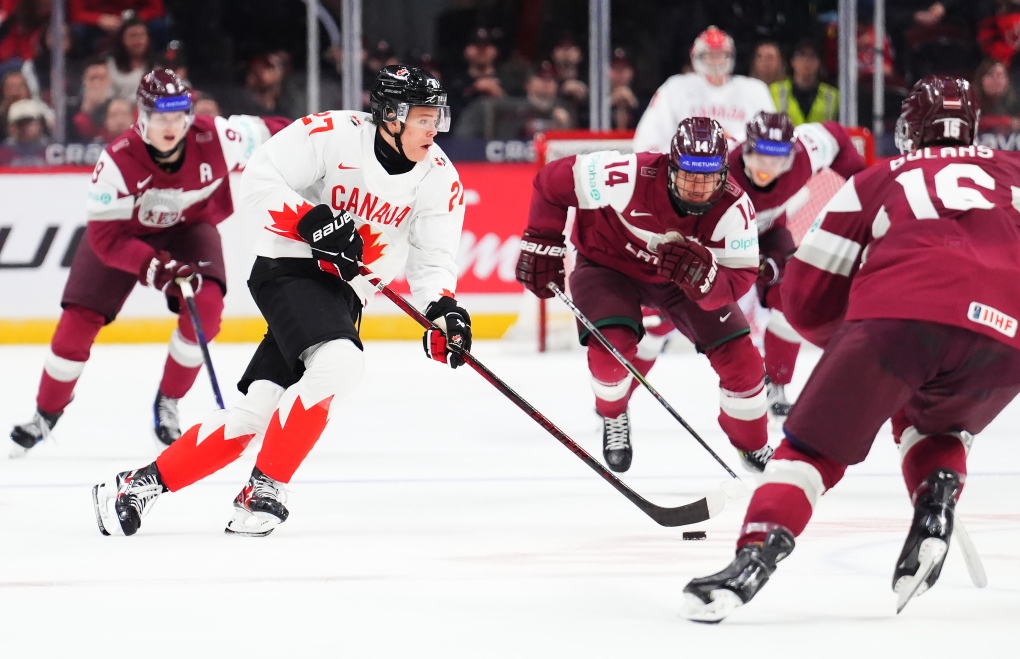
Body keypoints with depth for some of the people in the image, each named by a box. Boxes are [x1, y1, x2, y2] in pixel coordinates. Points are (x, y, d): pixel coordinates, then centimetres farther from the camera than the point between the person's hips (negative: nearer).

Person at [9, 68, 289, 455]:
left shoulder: (215, 139, -30)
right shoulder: (118, 159, -34)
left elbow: (268, 135, -11)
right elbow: (106, 238, -34)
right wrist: (155, 267, -45)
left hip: (189, 225, 2)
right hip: (123, 229, -2)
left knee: (206, 305, -23)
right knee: (79, 320, -8)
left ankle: (168, 405, -2)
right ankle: (46, 415, 14)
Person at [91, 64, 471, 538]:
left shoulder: (439, 178, -2)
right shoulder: (332, 134, -15)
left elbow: (432, 260, -1)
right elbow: (257, 183, -14)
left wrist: (443, 310, -20)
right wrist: (314, 221, -27)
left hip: (343, 294, 6)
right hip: (290, 268, -6)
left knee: (257, 411, -4)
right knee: (338, 364, -31)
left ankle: (143, 483, 8)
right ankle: (263, 489, -19)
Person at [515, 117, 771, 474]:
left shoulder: (734, 209, -29)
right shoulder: (629, 177, -36)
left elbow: (734, 286, -29)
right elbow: (553, 180, -22)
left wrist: (700, 274, -50)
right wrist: (541, 244, -16)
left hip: (679, 277, 2)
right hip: (608, 263, -2)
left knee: (740, 358, -6)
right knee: (612, 348, -26)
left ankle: (755, 448, 21)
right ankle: (614, 417, 10)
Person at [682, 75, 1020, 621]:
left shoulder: (875, 182, 27)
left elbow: (807, 296, 24)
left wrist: (849, 340, 41)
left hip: (902, 312, -2)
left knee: (815, 446, 8)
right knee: (933, 424, 33)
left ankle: (754, 558, -14)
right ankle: (934, 512, 7)